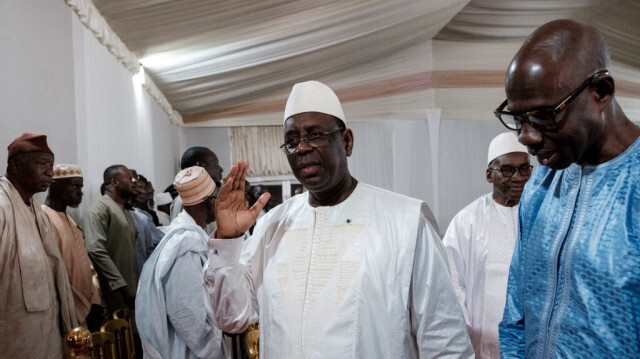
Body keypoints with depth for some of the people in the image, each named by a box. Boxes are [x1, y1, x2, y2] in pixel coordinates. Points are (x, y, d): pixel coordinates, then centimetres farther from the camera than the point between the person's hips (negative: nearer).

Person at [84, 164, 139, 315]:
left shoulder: (125, 212, 20)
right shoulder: (100, 207, -8)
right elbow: (96, 250, -19)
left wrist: (132, 287, 12)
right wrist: (121, 286, -20)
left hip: (130, 290, 8)